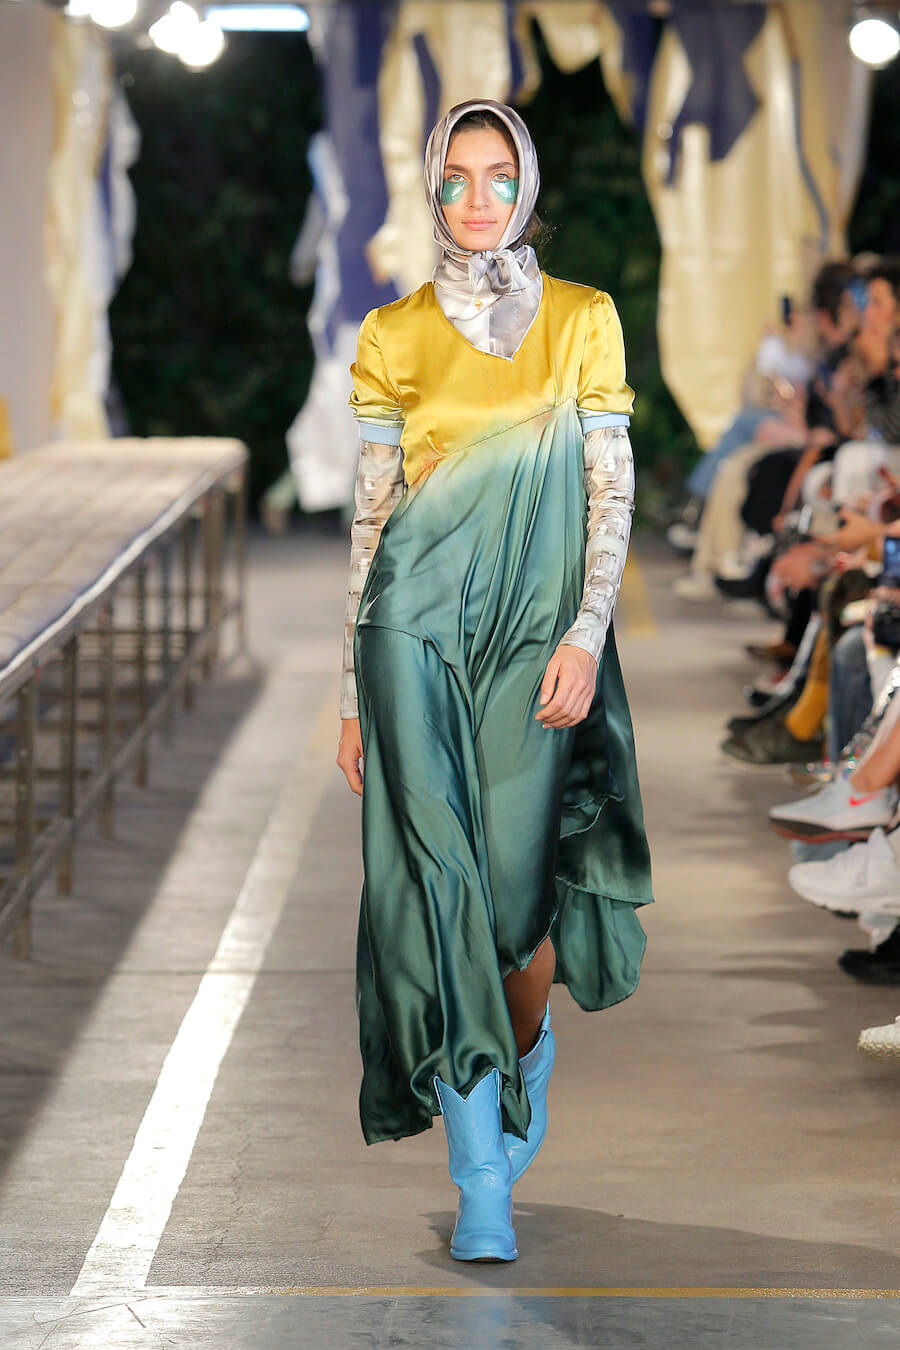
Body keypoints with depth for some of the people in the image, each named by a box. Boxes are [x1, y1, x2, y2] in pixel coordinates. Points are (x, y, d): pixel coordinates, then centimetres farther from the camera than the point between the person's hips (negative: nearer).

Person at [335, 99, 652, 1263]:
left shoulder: (584, 320, 6)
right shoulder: (395, 334, 6)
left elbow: (612, 486, 2)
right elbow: (369, 511, 7)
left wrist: (588, 631, -11)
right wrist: (352, 687, 5)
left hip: (540, 621, 0)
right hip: (420, 621, 0)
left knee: (519, 874, 0)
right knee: (441, 874, -9)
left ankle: (522, 1059, 32)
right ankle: (482, 1184, -9)